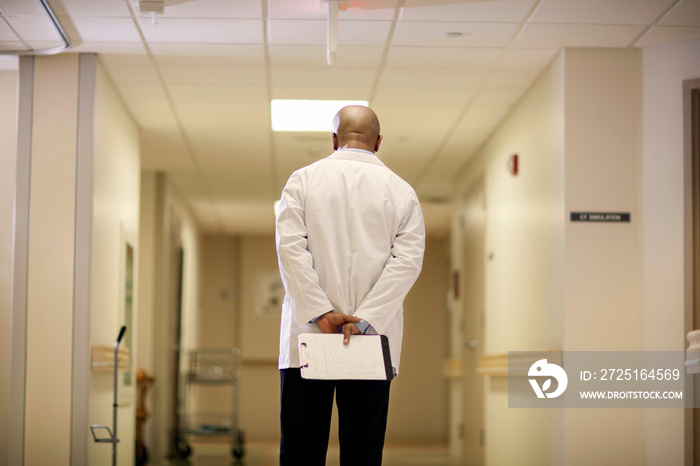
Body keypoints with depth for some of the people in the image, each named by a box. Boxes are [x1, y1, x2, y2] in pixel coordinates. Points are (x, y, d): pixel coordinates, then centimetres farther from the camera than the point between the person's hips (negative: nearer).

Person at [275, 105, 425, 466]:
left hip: (308, 336, 0)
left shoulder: (303, 180, 5)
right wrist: (364, 321, -10)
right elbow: (407, 259, -4)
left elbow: (290, 246, -6)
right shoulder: (401, 191, 7)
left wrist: (321, 313, -10)